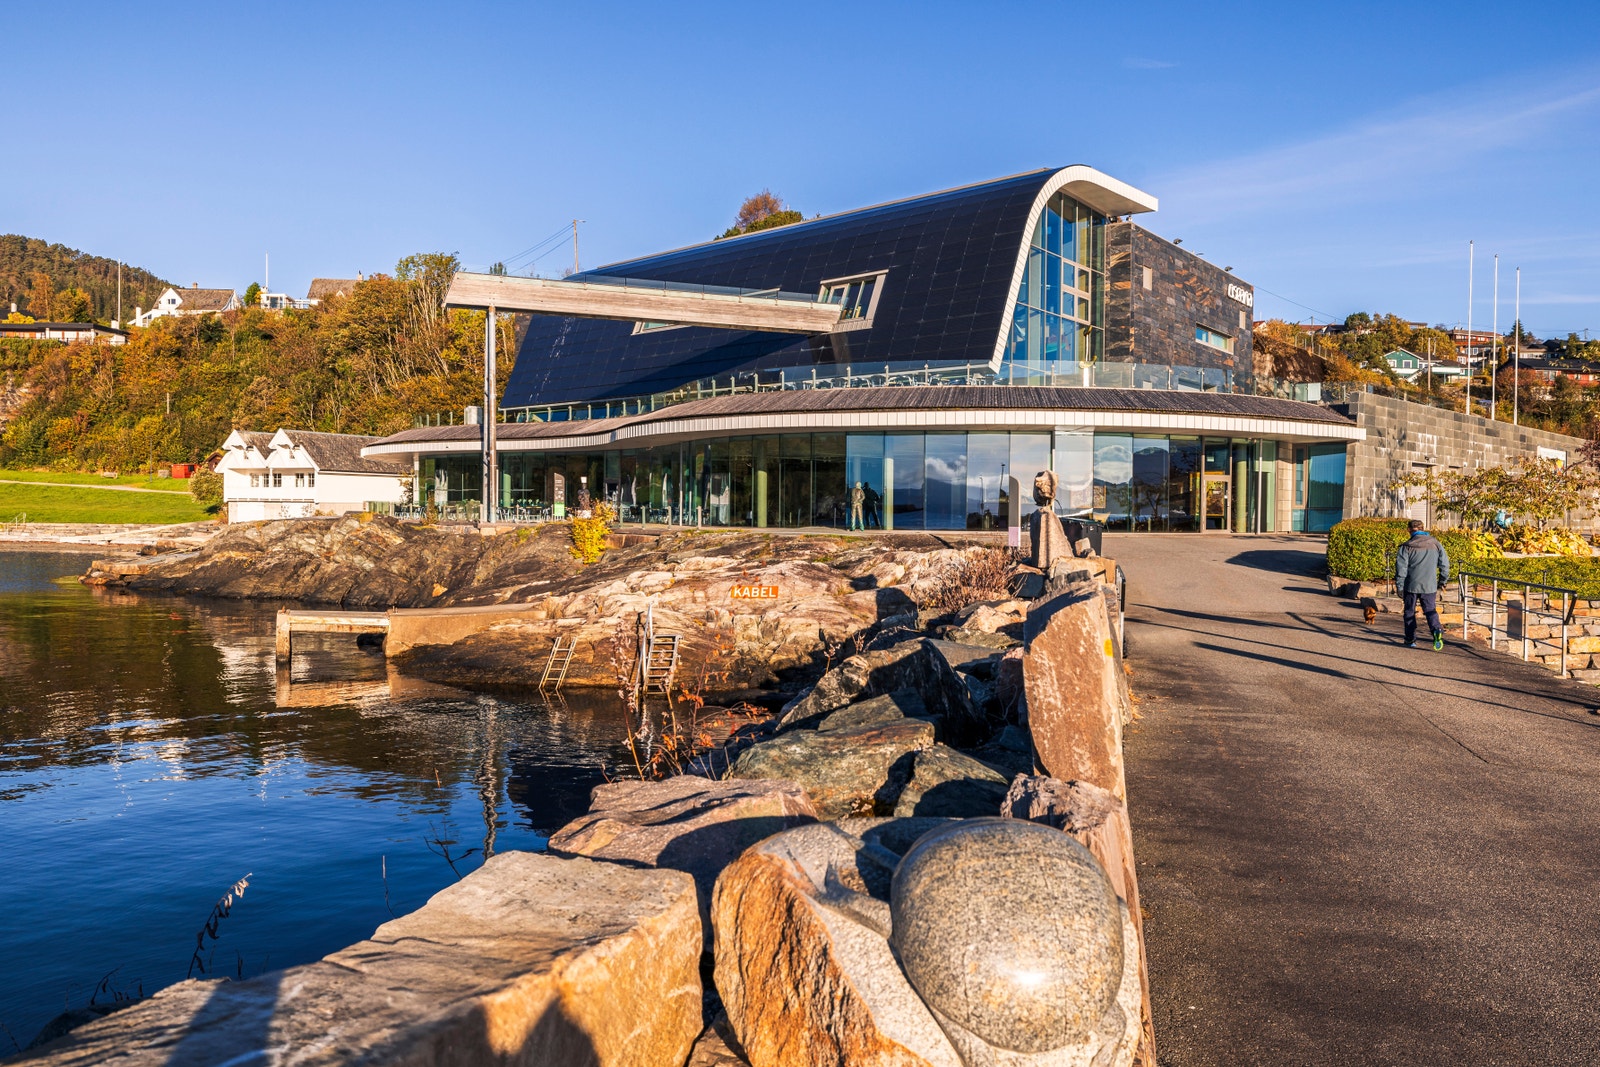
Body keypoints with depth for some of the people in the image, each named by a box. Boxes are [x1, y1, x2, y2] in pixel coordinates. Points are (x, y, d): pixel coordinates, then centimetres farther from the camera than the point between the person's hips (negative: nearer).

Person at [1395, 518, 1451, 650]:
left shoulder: (1407, 547, -7)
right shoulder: (1435, 544, 4)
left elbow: (1401, 568, -8)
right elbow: (1444, 563, 7)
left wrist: (1399, 586, -1)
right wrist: (1442, 580, 19)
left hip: (1411, 585, -2)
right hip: (1430, 586, 2)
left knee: (1410, 612, 11)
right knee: (1431, 610, 7)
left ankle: (1410, 640, 15)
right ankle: (1437, 630, -22)